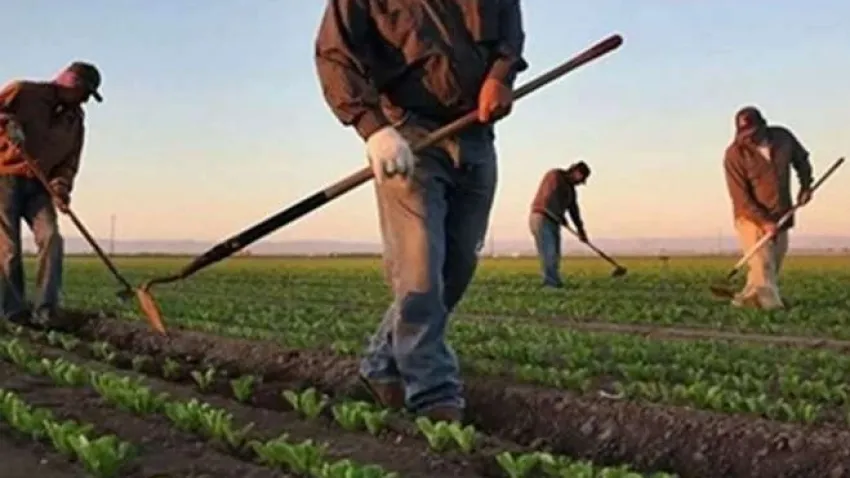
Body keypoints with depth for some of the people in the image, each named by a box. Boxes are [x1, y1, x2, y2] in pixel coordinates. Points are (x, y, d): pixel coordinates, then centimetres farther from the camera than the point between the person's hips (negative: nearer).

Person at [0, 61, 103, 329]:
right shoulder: (23, 92, -4)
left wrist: (60, 186, -10)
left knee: (51, 239, -13)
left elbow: (69, 163, 8)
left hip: (38, 186, 5)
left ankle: (45, 309, -11)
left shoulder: (75, 120, 11)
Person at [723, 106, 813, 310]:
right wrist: (763, 222, -25)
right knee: (763, 267, -14)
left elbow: (801, 159, 18)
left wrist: (806, 185, 4)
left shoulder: (783, 137, -5)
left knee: (773, 267, 10)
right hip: (752, 219, -5)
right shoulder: (735, 154, -17)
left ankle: (744, 300, 22)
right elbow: (740, 197, -18)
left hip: (780, 217, 5)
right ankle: (773, 306, -13)